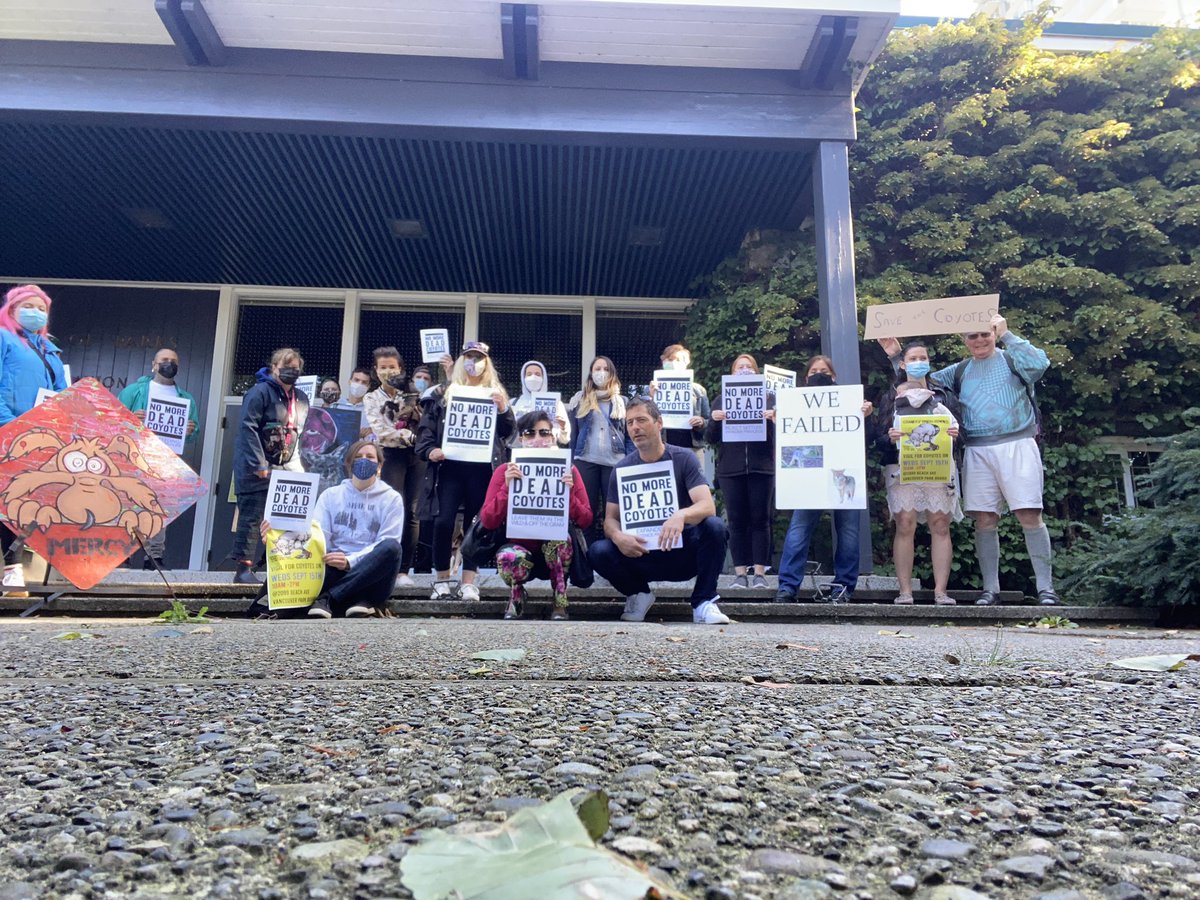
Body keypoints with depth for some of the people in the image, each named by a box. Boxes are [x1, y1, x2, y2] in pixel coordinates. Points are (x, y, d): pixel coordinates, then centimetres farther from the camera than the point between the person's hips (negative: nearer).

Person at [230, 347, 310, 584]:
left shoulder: (301, 398, 14)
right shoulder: (260, 392, -8)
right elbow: (248, 428, -14)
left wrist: (296, 464, 10)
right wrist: (259, 465, -19)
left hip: (286, 467, 7)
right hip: (256, 469, -6)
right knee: (251, 518, -2)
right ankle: (244, 569, 4)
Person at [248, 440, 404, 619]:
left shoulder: (391, 499, 6)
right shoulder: (331, 495, 14)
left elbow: (388, 547, -5)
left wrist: (350, 561, -23)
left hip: (372, 572, -1)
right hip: (335, 570, 2)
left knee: (391, 547, -34)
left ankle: (327, 599, -31)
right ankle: (361, 601, -34)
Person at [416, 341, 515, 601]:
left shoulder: (496, 394, 15)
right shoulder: (443, 394, 15)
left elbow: (508, 432, 8)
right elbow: (427, 427, 10)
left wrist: (503, 408, -10)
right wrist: (429, 450, -7)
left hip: (482, 468, 0)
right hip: (450, 466, 0)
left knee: (475, 523, 2)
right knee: (443, 522, -8)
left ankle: (468, 582, 7)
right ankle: (442, 579, 7)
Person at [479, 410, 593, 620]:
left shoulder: (567, 470, -4)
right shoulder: (505, 472, -4)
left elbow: (586, 520, -6)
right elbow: (488, 521, -10)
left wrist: (569, 493, -23)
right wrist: (507, 488, -23)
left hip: (556, 552, 1)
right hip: (520, 547, 0)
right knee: (509, 557, -35)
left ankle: (560, 603, -12)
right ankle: (517, 595, 2)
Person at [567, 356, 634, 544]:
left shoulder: (622, 401, 13)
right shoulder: (579, 399, 11)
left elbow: (630, 434, 10)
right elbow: (573, 433, 10)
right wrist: (570, 462, 2)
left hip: (615, 462, 0)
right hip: (586, 461, 0)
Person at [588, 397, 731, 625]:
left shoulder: (683, 458, -6)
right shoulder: (622, 469, 0)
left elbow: (707, 506, -19)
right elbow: (610, 519, -2)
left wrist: (682, 516, -43)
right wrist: (618, 537, -28)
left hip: (683, 552, -2)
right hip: (641, 553, 2)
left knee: (714, 527, -31)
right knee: (598, 552, -25)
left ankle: (703, 602, -12)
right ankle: (638, 594, 5)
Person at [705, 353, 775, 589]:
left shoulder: (769, 398, 12)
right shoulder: (721, 400, 13)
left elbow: (778, 434, 6)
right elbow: (710, 439, 9)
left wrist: (773, 419, -14)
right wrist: (714, 420, -10)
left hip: (761, 466, 0)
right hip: (730, 469, 1)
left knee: (760, 519, -1)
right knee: (736, 521, 0)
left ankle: (760, 573, 4)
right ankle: (740, 574, 3)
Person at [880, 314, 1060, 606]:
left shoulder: (1012, 359, 7)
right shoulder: (959, 371, 17)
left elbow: (1040, 363, -14)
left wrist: (1006, 334, -11)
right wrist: (897, 357, 11)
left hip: (1016, 446, -3)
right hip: (977, 452, 3)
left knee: (1030, 515, -7)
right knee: (985, 520, 2)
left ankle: (1046, 587, 0)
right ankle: (990, 589, 8)